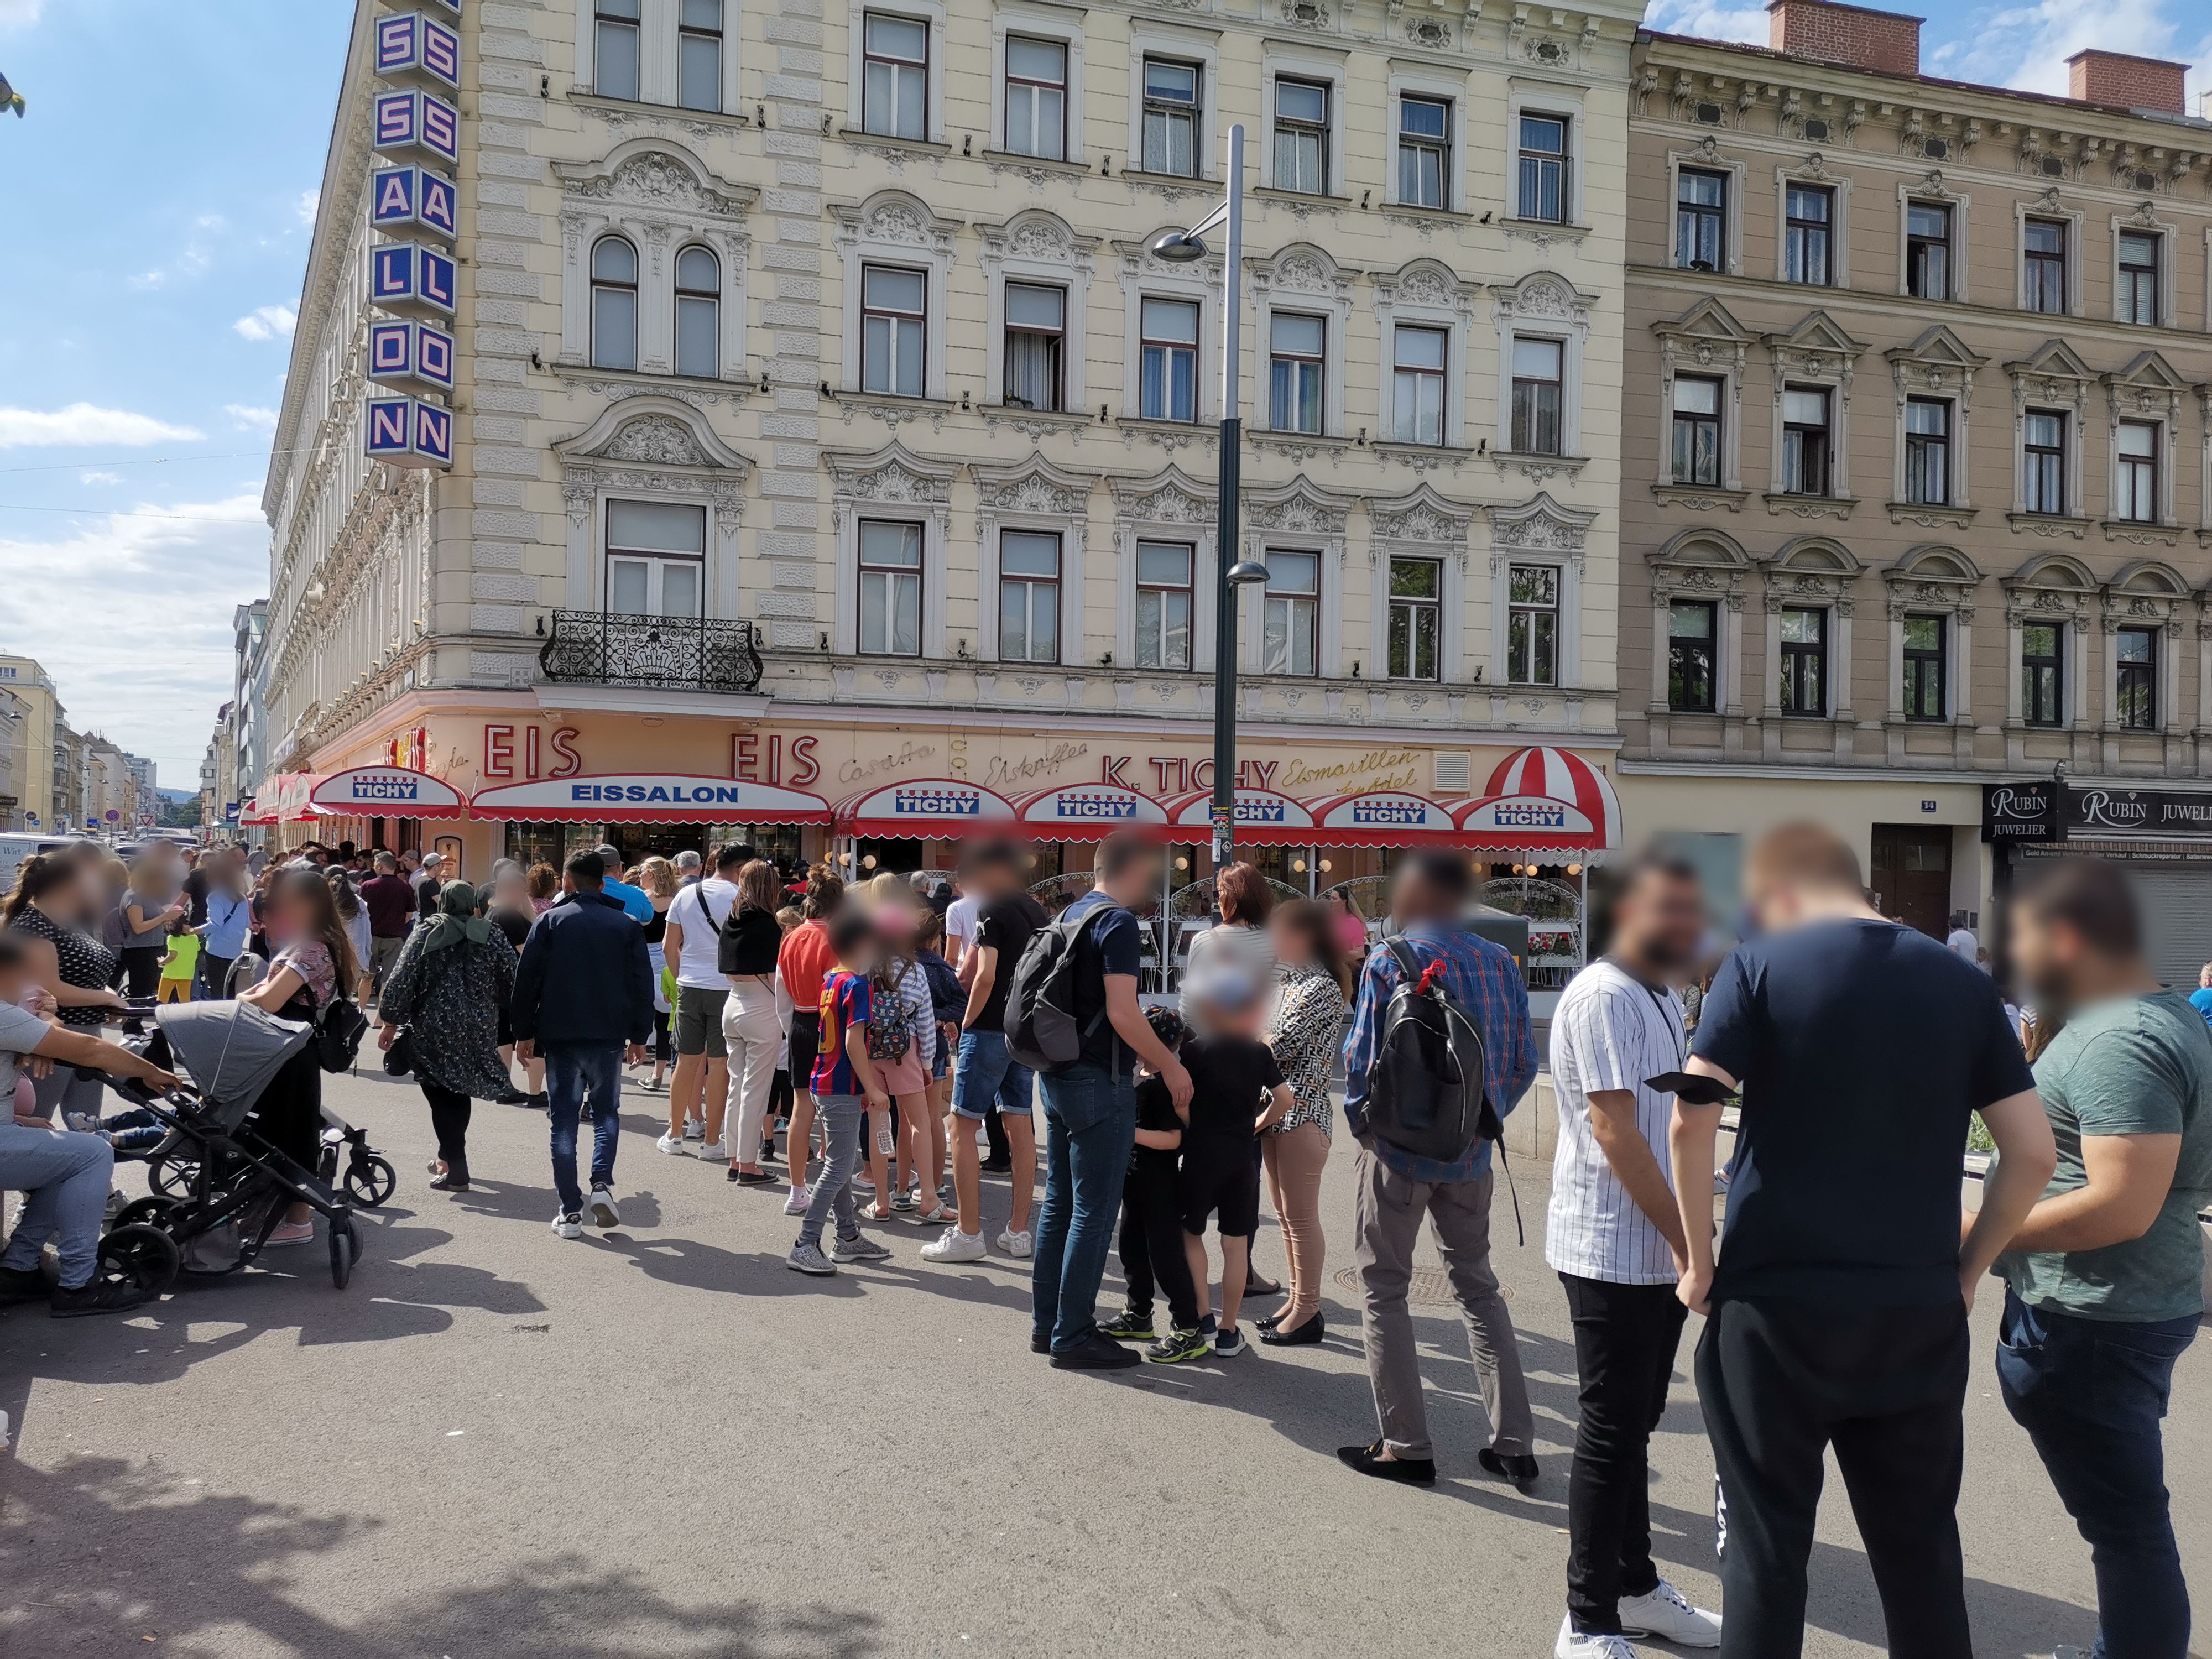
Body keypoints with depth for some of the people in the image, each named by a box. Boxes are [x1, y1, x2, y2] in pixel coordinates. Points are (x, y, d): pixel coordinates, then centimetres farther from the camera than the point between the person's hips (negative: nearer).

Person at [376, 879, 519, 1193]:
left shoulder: (426, 934, -2)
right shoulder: (493, 937, 2)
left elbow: (401, 982, -5)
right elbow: (512, 986, 1)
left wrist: (391, 1023, 2)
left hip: (433, 1030, -3)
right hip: (479, 1031, 3)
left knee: (442, 1097, 2)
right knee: (459, 1092, 19)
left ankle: (456, 1172, -2)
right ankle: (449, 1157, 31)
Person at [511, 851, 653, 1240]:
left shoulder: (549, 921, 0)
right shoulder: (627, 925, 4)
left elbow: (526, 981, -2)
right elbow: (643, 984, 4)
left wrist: (524, 1032, 6)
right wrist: (639, 1036, 11)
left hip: (559, 1036, -1)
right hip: (609, 1037, 1)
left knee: (564, 1120, 5)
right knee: (606, 1112, 16)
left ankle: (570, 1211, 3)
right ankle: (602, 1184, -5)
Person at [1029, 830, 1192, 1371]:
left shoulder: (1071, 916, 13)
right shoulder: (1117, 922, -15)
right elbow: (1121, 1013, -22)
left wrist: (1149, 1051, 24)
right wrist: (1170, 1066, -12)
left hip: (1058, 1075, 9)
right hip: (1099, 1082, -9)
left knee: (1060, 1202, 15)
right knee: (1094, 1211, -2)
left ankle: (1046, 1322, 23)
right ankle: (1073, 1336, 3)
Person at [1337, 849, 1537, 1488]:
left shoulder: (1389, 962, -11)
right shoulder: (1501, 964, 3)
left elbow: (1362, 1058, -14)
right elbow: (1524, 1064, 5)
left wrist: (1360, 1120, 2)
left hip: (1398, 1149, -5)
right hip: (1471, 1155, 5)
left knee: (1383, 1290, 7)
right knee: (1476, 1286, 16)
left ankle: (1406, 1447, 8)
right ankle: (1514, 1444, 15)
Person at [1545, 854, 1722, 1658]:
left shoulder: (1664, 998, 13)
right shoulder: (1604, 997, -16)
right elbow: (1614, 1131, -22)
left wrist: (1685, 1240, 14)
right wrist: (1687, 1239, -20)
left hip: (1661, 1250, 9)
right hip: (1611, 1252, -9)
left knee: (1635, 1424, 17)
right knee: (1610, 1432, -2)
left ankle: (1635, 1586, 30)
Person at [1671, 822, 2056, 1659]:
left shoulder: (1758, 968, -6)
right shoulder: (1964, 982, 5)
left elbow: (1691, 1123, -15)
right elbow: (2033, 1154, 4)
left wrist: (1700, 1263, -4)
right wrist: (1967, 1270, 14)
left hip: (1777, 1306, -3)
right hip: (1921, 1312, 4)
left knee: (1766, 1547, 8)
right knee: (1922, 1551, 16)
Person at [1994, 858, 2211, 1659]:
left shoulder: (2120, 1043, -23)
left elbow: (2122, 1206, -29)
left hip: (2094, 1323, -11)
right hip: (2121, 1308, 11)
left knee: (2125, 1520, 0)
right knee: (2126, 1513, 22)